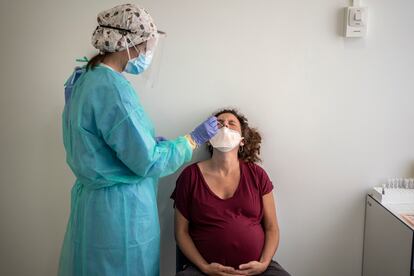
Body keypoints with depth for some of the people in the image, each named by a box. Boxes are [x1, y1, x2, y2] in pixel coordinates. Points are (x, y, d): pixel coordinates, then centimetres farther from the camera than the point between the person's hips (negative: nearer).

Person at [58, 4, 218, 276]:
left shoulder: (85, 78, 6)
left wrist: (149, 141, 12)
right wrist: (194, 139, -9)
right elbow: (147, 162, -20)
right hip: (121, 207, -9)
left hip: (91, 196, 9)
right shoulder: (113, 88, -23)